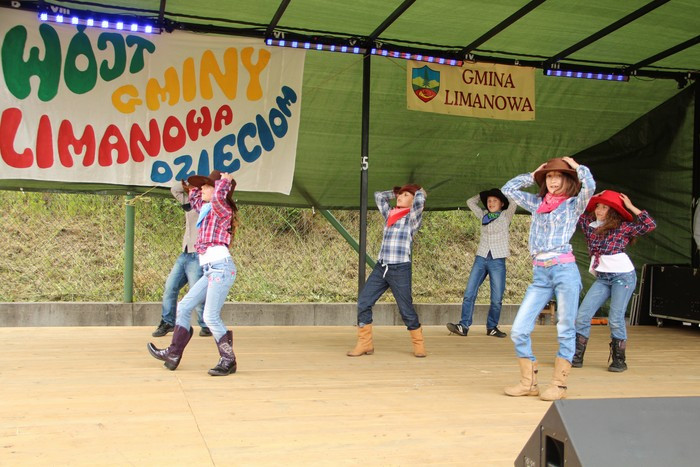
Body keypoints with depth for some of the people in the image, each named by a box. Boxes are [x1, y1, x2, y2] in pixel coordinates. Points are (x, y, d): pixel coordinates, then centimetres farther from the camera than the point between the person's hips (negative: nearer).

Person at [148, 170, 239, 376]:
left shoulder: (222, 210, -5)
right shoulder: (206, 209, 20)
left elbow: (218, 195, -30)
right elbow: (194, 198, 42)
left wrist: (225, 181, -13)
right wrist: (195, 187, 29)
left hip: (221, 267, -10)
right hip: (211, 270, 10)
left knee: (211, 317, -13)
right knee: (183, 307, 13)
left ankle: (228, 361, -3)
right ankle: (173, 354, 20)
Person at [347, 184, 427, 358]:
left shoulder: (412, 217, 0)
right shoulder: (390, 214, 17)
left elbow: (420, 199, -17)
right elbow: (378, 196, 29)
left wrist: (420, 191, 3)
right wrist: (395, 192, 24)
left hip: (400, 269, -6)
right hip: (381, 267, 6)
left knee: (406, 309, -1)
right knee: (363, 302, -2)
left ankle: (419, 345, 18)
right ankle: (365, 344, 7)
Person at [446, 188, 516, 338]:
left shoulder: (506, 216, 4)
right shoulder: (483, 215, 14)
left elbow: (514, 201, -12)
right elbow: (470, 202, 20)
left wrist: (502, 192, 4)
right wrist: (483, 194, 18)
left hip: (498, 261, -3)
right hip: (481, 259, 3)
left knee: (497, 299, -1)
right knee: (469, 293, -8)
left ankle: (492, 327, 14)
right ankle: (464, 325, -9)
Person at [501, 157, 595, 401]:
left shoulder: (574, 204, 5)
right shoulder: (537, 203, 17)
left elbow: (589, 186, -15)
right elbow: (508, 189, 23)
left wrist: (576, 166, 2)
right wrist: (533, 174, 19)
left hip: (565, 270, -4)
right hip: (540, 274, 4)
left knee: (565, 330, 2)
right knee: (519, 330, -3)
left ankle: (559, 384, 11)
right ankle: (529, 382, 9)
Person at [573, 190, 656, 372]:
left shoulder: (623, 227, -3)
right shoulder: (589, 224, 9)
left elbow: (650, 225, -11)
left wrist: (631, 207, -7)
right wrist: (591, 198, 12)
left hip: (623, 275, -5)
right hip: (602, 278, 5)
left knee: (615, 319, -8)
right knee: (582, 316, -4)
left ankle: (619, 360, 7)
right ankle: (576, 357, 3)